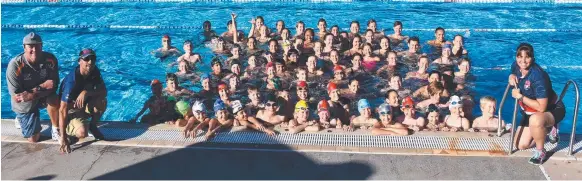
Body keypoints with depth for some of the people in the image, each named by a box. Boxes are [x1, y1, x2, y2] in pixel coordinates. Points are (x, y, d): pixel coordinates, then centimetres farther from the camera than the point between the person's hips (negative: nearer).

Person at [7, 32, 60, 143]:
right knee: (33, 139, 3)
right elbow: (16, 97, -27)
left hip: (43, 97, 1)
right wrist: (44, 87, -33)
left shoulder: (50, 59, -21)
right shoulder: (15, 65, -27)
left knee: (54, 100, -34)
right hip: (25, 105, -1)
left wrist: (35, 91, -37)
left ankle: (55, 130, -10)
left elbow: (53, 84, -20)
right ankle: (20, 119, 36)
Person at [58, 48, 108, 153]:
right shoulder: (71, 81, -31)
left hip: (85, 105, 5)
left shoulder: (95, 72, -13)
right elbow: (63, 110, -33)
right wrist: (63, 138, -35)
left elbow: (104, 91, -17)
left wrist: (86, 93, -38)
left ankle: (93, 126, -1)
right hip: (71, 109, -5)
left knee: (102, 101, -26)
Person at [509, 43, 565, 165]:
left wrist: (520, 96, -29)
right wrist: (512, 76, -8)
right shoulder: (516, 66, -12)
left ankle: (540, 151, -16)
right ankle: (547, 128, 29)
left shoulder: (538, 76, -34)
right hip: (530, 113, 8)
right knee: (521, 145, 8)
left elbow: (541, 108, -35)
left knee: (535, 119, -43)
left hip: (552, 110, -8)